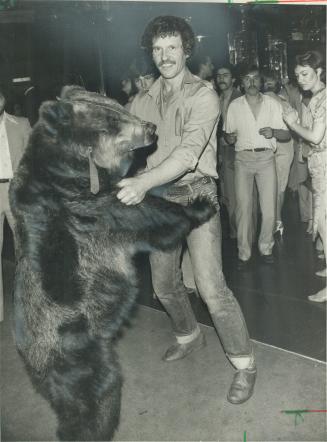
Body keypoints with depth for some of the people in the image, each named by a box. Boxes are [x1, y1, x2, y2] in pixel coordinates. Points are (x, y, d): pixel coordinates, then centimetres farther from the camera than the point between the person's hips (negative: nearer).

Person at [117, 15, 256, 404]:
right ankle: (189, 336, 42)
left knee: (211, 288, -12)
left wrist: (144, 182, -39)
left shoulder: (203, 95, -10)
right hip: (158, 198, 6)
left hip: (195, 193, -6)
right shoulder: (145, 102, 9)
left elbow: (189, 151, -25)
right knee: (164, 285, 15)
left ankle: (244, 364, 7)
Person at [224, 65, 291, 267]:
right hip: (243, 158, 0)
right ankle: (244, 253, 7)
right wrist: (230, 137, -9)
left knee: (269, 209, -4)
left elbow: (287, 135, 7)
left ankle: (266, 248, 15)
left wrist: (273, 132, -14)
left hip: (266, 157, 0)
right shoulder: (234, 106, 9)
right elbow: (228, 135, 15)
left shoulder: (273, 104, 7)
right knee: (243, 207, -3)